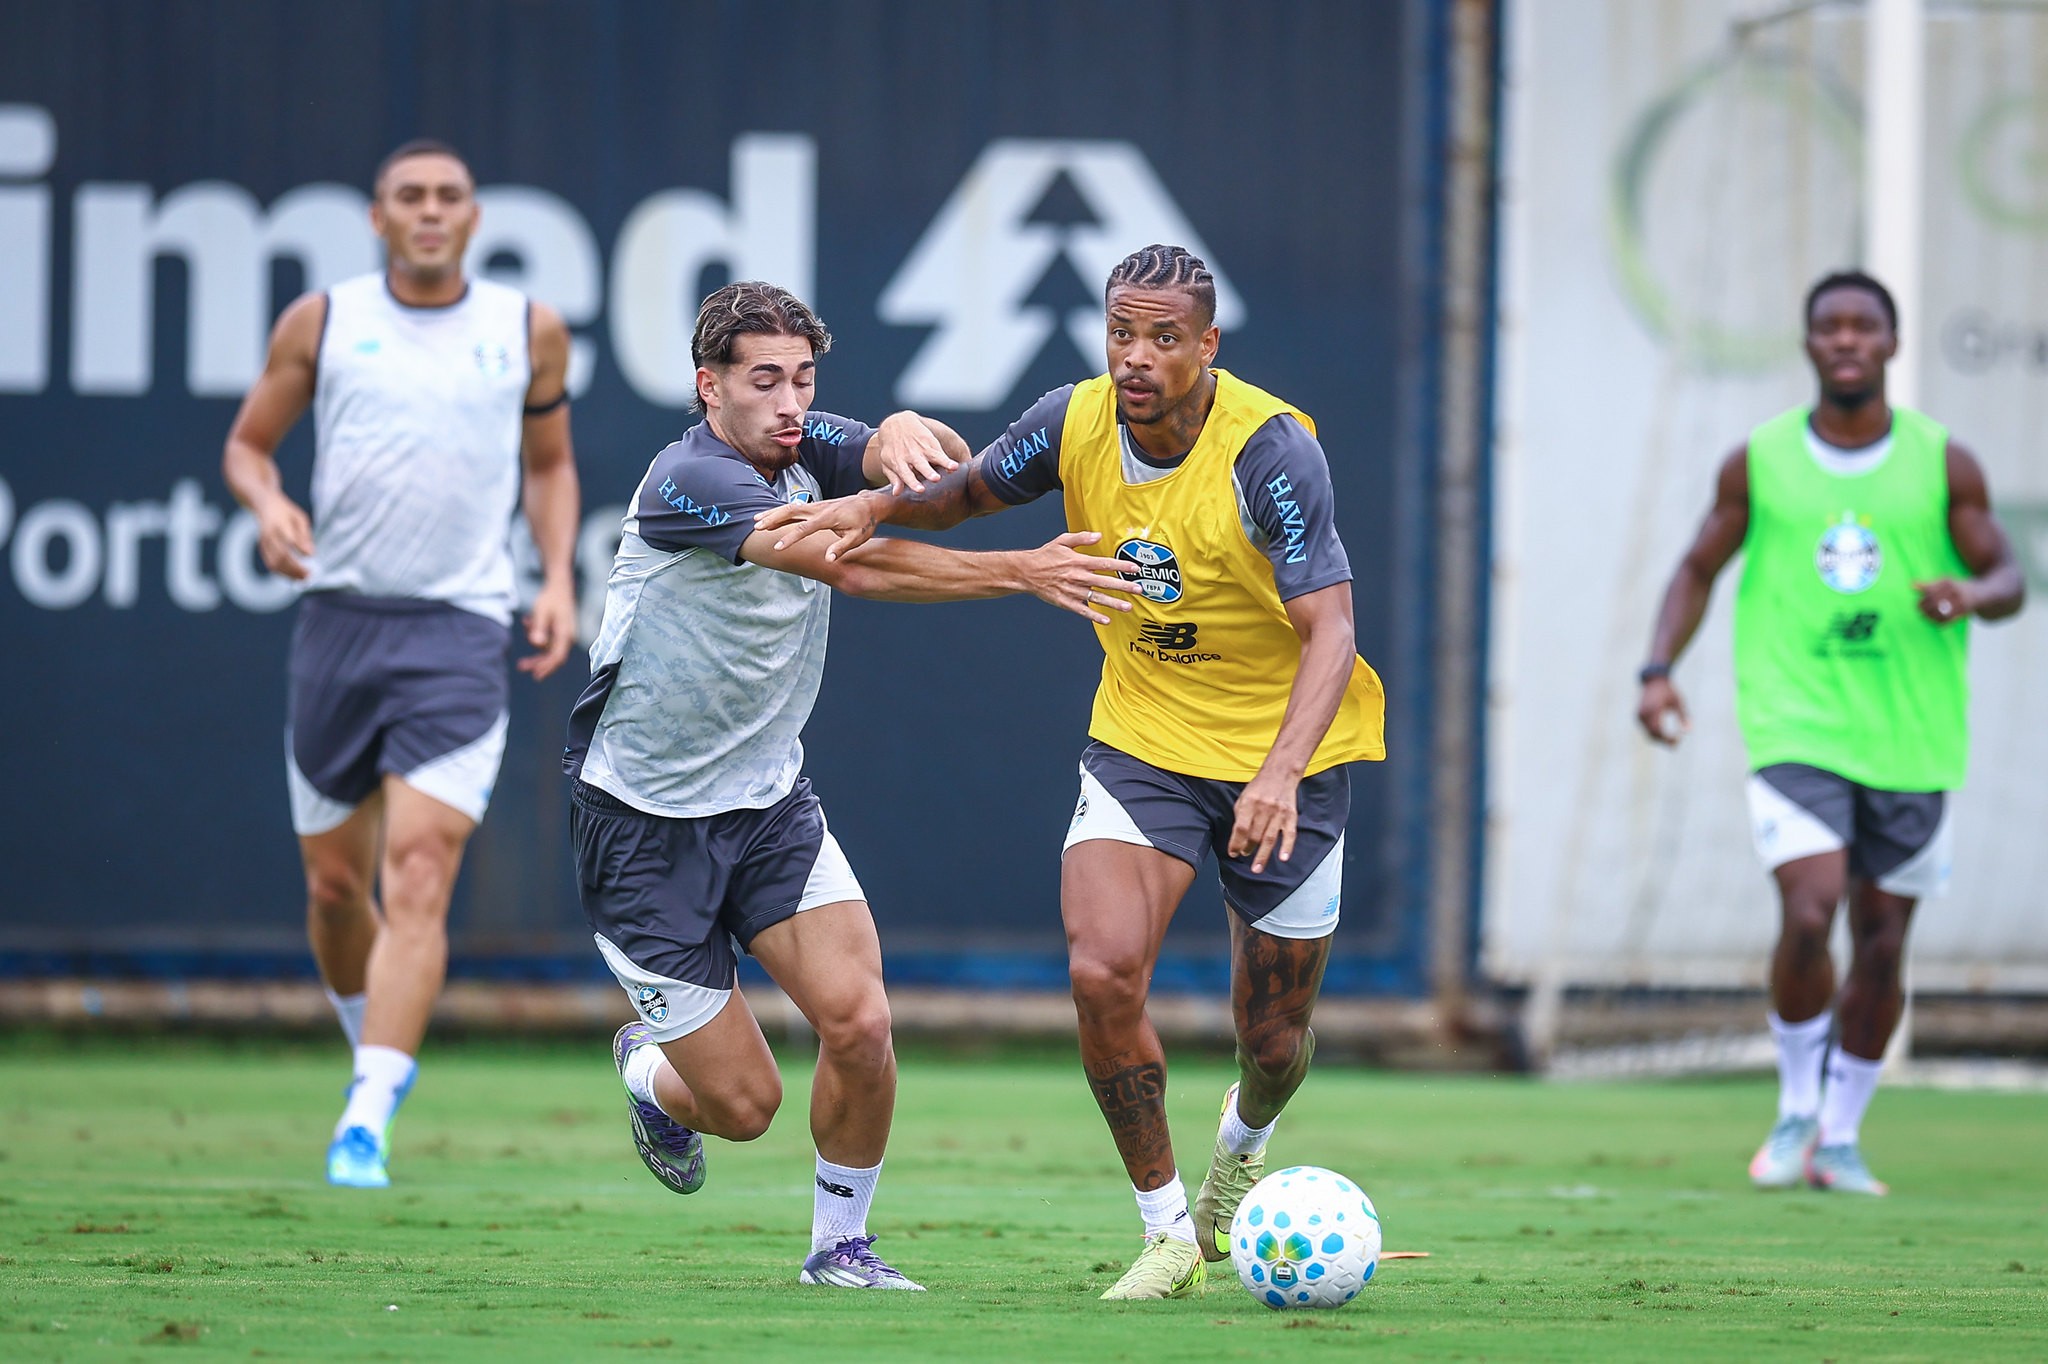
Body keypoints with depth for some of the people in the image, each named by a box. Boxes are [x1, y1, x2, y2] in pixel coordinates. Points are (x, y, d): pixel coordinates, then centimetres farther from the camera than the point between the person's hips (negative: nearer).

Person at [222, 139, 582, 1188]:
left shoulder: (529, 332, 7)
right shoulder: (322, 322, 5)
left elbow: (549, 464, 20)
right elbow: (247, 442, 13)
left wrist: (557, 580, 6)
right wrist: (267, 505, -9)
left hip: (460, 629, -2)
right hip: (339, 617, 2)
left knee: (420, 875, -16)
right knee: (335, 883, 8)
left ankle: (368, 1120, -23)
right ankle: (377, 1047, 36)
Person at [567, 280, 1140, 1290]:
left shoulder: (808, 449, 1)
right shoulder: (688, 479, -23)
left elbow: (895, 457, -19)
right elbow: (853, 565, -33)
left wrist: (905, 435, -45)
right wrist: (1025, 573, -41)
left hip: (769, 802, 6)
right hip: (645, 819, -6)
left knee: (859, 1024, -14)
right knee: (743, 1104, -2)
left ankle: (839, 1244, 8)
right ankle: (650, 1070, 34)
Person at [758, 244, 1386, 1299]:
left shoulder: (1270, 449, -24)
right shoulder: (1077, 422, -9)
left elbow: (1331, 633, -30)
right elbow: (964, 491, 11)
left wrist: (1281, 772, -45)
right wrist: (879, 505, -11)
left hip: (1282, 759, -3)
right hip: (1141, 736, 3)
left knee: (1272, 1038, 7)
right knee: (1103, 975, -20)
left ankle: (1242, 1146, 46)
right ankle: (1168, 1228, -1)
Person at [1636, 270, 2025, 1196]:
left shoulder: (1944, 465, 3)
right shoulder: (1758, 463, 3)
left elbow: (2007, 577, 6)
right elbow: (1699, 570, 12)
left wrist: (1974, 595, -18)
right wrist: (1659, 668, -2)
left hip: (1911, 740, 2)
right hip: (1796, 728, -2)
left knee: (1881, 942, 6)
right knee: (1808, 912, -19)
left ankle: (1839, 1138, 22)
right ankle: (1795, 1110, 4)